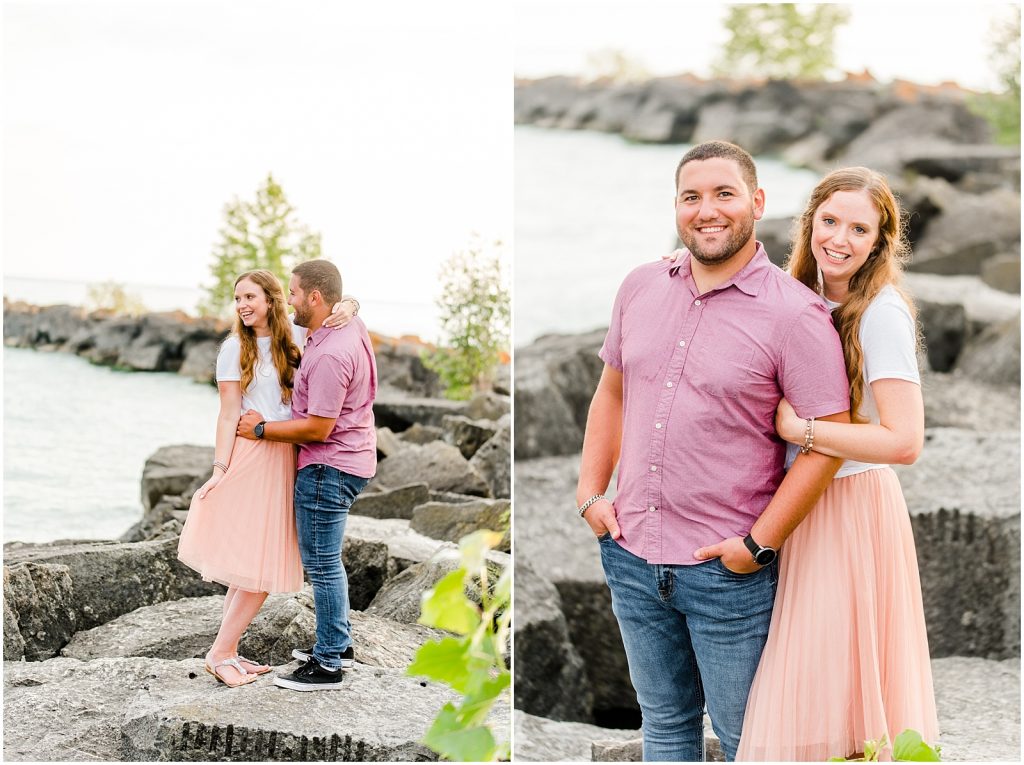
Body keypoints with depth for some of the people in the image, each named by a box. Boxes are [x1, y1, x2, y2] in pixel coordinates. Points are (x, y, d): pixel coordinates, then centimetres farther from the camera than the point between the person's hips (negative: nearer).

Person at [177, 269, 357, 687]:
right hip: (250, 457, -5)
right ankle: (221, 652, 1)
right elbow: (228, 414, -5)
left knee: (262, 564, 7)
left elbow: (344, 302, 14)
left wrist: (347, 307, -10)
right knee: (258, 564, -7)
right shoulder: (235, 347, -2)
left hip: (285, 460, 5)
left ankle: (227, 651, 15)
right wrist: (219, 471, -12)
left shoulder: (293, 336, 8)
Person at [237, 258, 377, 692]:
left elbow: (318, 428, -24)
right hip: (347, 460, 11)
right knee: (325, 560, 22)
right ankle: (338, 643, 32)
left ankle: (327, 665, 4)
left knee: (321, 564, -3)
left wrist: (262, 429, -13)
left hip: (329, 468, -11)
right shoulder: (349, 325, 4)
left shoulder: (330, 355, -26)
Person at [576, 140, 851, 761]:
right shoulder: (641, 289, 5)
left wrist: (759, 545, -15)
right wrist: (590, 492, 7)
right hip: (631, 556, 5)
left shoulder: (795, 313, -13)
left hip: (728, 571, -5)